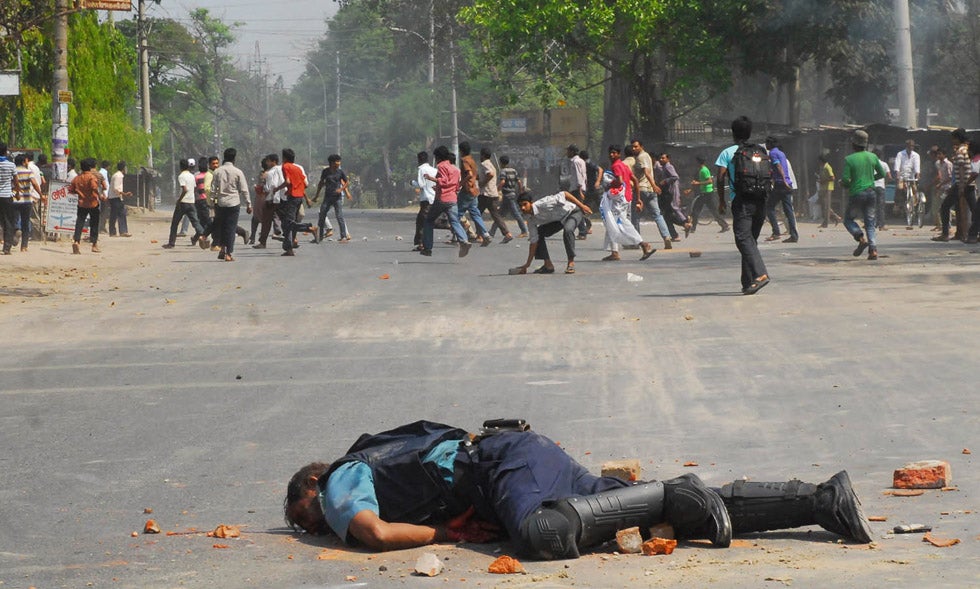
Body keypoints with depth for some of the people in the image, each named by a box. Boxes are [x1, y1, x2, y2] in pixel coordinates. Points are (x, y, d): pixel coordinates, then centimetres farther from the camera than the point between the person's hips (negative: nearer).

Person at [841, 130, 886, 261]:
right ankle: (873, 249, -7)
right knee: (870, 223, 9)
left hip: (856, 194, -4)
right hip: (870, 193, 4)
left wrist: (843, 183, 8)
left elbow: (846, 179, -14)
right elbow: (882, 174, 11)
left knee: (848, 218, 15)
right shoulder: (872, 157, 3)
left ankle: (861, 239, -8)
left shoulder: (849, 159, -10)